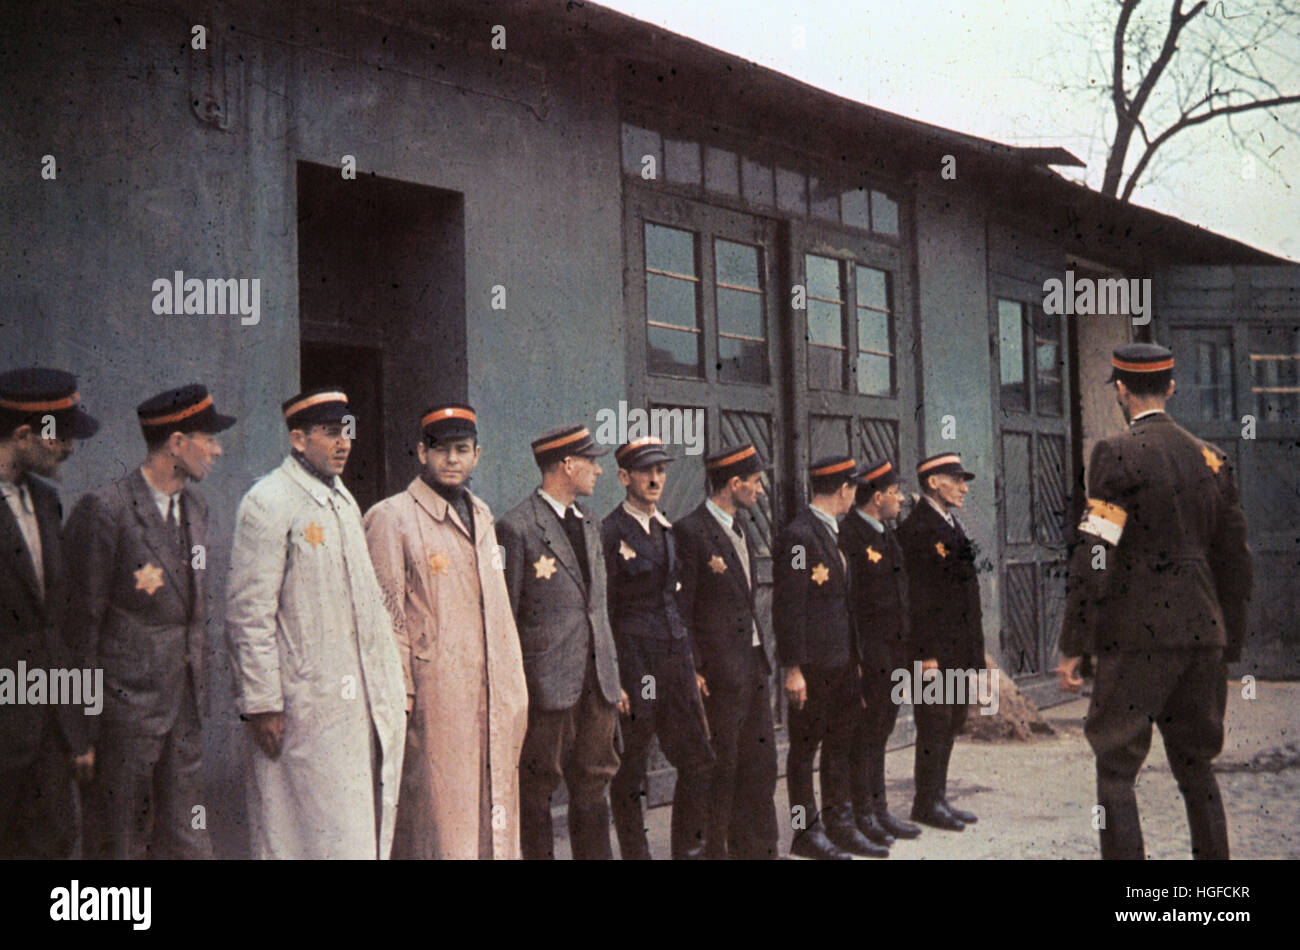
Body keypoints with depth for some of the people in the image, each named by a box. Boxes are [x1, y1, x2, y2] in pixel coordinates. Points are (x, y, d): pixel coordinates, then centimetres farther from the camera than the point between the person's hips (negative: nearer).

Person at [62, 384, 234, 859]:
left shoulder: (194, 506, 10)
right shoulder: (103, 511, -15)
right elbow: (81, 620, -12)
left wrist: (199, 688, 16)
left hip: (183, 702, 7)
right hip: (125, 704, -7)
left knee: (186, 837, 12)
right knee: (119, 839, 4)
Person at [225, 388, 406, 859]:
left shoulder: (343, 499, 15)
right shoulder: (268, 503, -11)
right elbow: (249, 613, -14)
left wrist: (390, 687, 16)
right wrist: (262, 704, -16)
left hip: (361, 701, 8)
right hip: (305, 707, -8)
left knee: (363, 831, 10)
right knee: (321, 836, -3)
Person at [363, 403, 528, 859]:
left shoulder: (481, 516, 17)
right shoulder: (390, 518, -4)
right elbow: (386, 620, -7)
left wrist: (513, 692, 15)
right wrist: (398, 698, -12)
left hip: (491, 702, 7)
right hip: (432, 701, -6)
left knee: (493, 818, 9)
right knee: (437, 818, -4)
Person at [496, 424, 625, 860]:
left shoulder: (588, 522, 16)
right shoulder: (517, 528, -9)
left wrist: (613, 675, 17)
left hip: (595, 682, 7)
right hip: (546, 684, -7)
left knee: (593, 786, 11)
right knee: (536, 790, 3)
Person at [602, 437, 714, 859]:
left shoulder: (669, 529, 14)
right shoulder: (610, 531, -8)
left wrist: (692, 663, 15)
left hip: (676, 657, 7)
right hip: (634, 661, -7)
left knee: (699, 761, 8)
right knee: (629, 773, 4)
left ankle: (688, 849, 21)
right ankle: (635, 853, 15)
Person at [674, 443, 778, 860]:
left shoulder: (739, 528, 14)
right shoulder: (691, 531, -13)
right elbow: (681, 608, -14)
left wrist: (763, 662, 16)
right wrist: (693, 670, -17)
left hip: (753, 664, 9)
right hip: (720, 670, -8)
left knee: (761, 764, 13)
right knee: (720, 769, 0)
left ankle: (758, 848, 23)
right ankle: (713, 849, 13)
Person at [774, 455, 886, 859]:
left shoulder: (834, 533, 14)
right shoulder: (798, 536, -15)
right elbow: (787, 606, -18)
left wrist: (856, 655, 17)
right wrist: (793, 668, -19)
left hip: (842, 660, 9)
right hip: (813, 662, -9)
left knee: (840, 744, 14)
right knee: (805, 746, 3)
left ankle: (840, 826, 22)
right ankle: (806, 831, 12)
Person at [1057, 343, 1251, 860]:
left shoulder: (1117, 453, -7)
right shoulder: (1211, 457, 11)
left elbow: (1094, 556, -13)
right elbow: (1235, 560, 13)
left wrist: (1074, 646, -9)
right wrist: (1229, 644, 20)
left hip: (1136, 637, -6)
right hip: (1203, 635, 6)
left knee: (1114, 769, 0)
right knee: (1197, 765, 16)